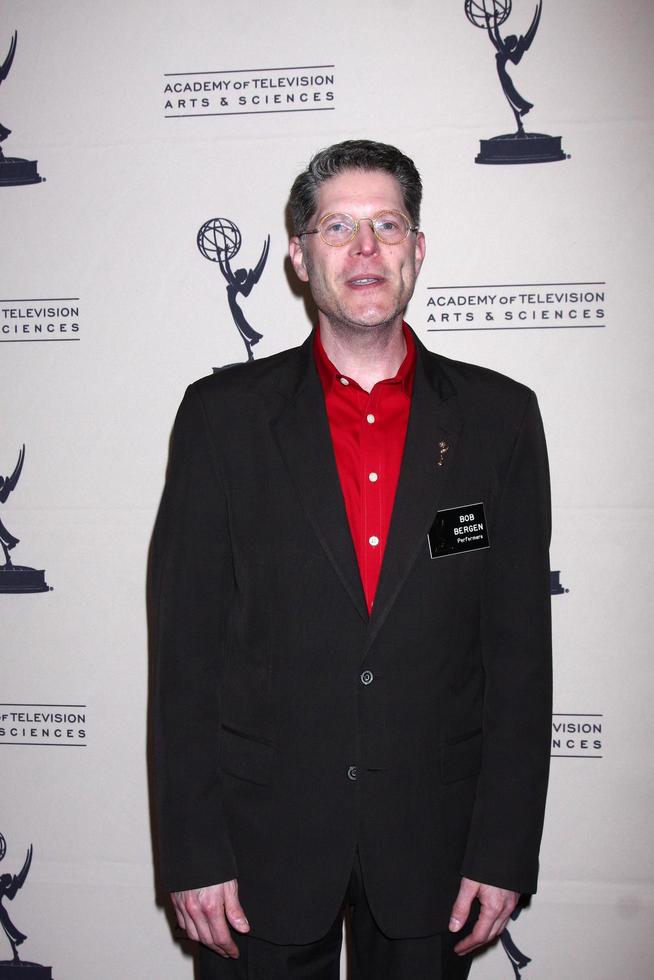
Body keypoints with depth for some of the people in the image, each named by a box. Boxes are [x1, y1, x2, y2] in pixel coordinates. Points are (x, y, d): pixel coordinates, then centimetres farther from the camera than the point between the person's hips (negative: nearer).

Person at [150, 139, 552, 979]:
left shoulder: (499, 416, -1)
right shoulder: (223, 413, -4)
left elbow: (520, 647, -2)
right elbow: (186, 642, -5)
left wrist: (505, 850, -4)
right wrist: (192, 851, -7)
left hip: (434, 840, 1)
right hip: (260, 837, 0)